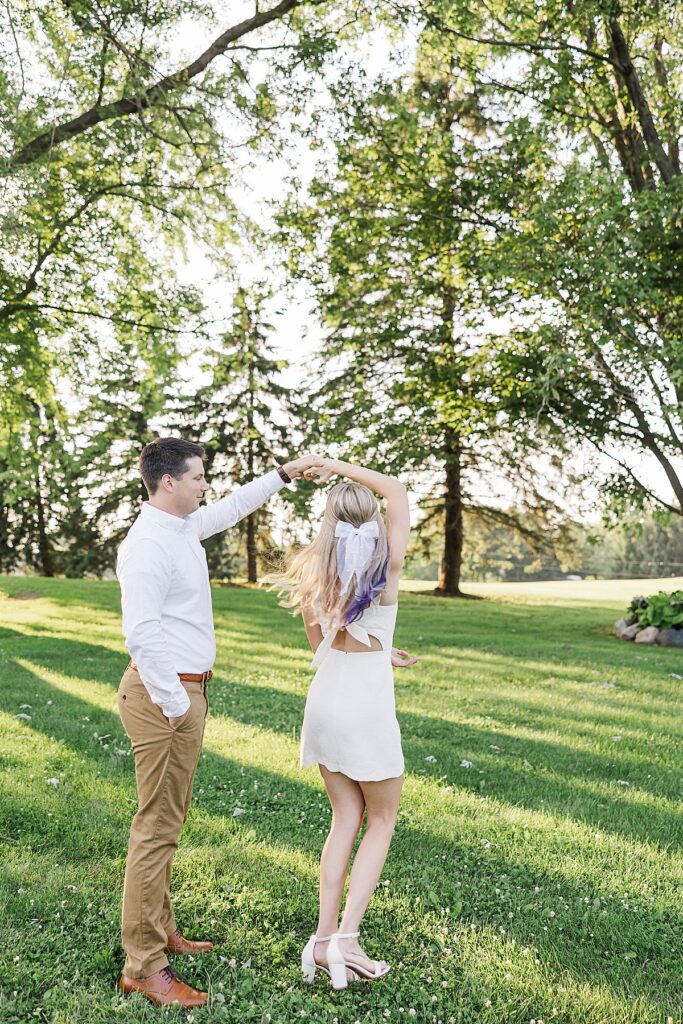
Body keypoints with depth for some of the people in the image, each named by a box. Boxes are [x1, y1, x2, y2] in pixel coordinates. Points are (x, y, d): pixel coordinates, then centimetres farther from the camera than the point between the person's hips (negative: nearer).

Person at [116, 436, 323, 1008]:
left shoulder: (185, 527, 9)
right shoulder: (148, 545, -19)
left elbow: (233, 508, 27)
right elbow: (141, 634, -24)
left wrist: (286, 473, 27)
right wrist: (175, 704, -20)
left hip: (186, 689, 10)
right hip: (165, 695, -10)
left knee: (170, 819, 18)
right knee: (158, 827, -3)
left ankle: (160, 931, 32)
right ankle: (143, 965, 7)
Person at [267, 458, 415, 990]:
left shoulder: (316, 568, 1)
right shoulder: (388, 564, -10)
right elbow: (397, 488, 4)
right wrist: (337, 465, 5)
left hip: (325, 694, 5)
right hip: (367, 701, -5)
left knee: (346, 818, 15)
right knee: (382, 822, 12)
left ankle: (323, 941, 15)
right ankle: (345, 937, 3)